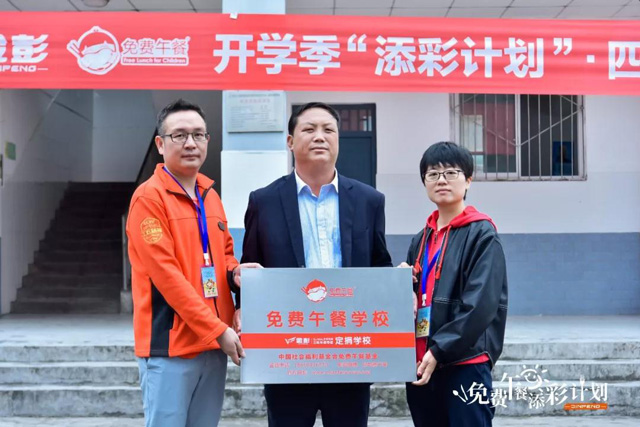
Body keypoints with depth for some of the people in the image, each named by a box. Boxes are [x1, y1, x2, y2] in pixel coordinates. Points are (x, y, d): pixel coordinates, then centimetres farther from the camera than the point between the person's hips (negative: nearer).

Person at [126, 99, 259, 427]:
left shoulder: (210, 195, 13)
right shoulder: (149, 197, -10)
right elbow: (165, 272, -16)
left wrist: (235, 271, -1)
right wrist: (218, 329, -17)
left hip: (214, 341, 7)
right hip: (171, 342, -7)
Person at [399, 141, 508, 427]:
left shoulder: (482, 234, -4)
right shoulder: (421, 240, 16)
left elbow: (481, 303, -14)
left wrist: (439, 350, -17)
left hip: (466, 363, -6)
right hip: (421, 364, 7)